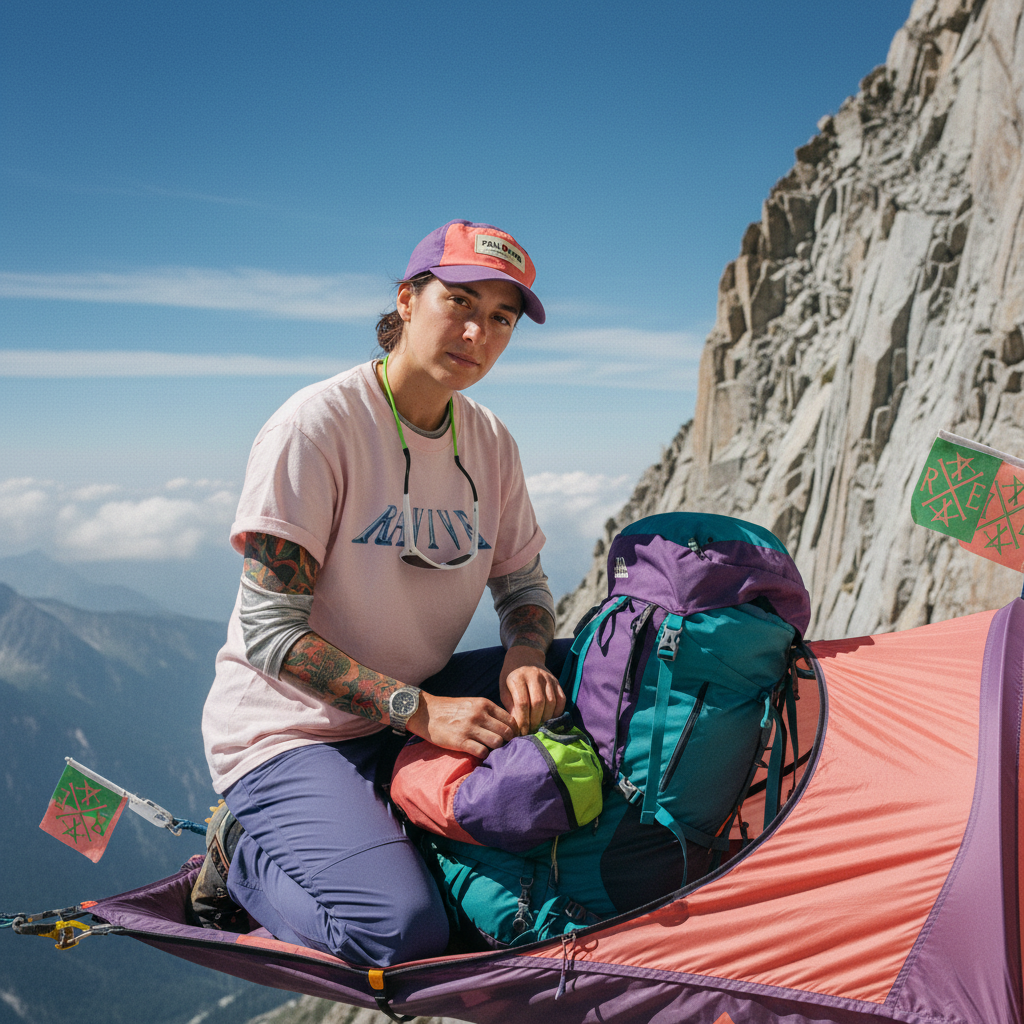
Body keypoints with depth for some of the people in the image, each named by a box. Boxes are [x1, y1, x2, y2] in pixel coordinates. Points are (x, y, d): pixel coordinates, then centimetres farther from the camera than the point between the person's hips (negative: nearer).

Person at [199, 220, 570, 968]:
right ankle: (249, 851, 6)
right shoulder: (317, 424, -19)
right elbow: (269, 632, -21)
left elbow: (522, 583, 9)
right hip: (294, 730, -7)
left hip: (420, 704, 7)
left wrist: (525, 657, -15)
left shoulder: (490, 441, 2)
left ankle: (390, 817, 3)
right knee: (403, 931, -27)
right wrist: (420, 710, -28)